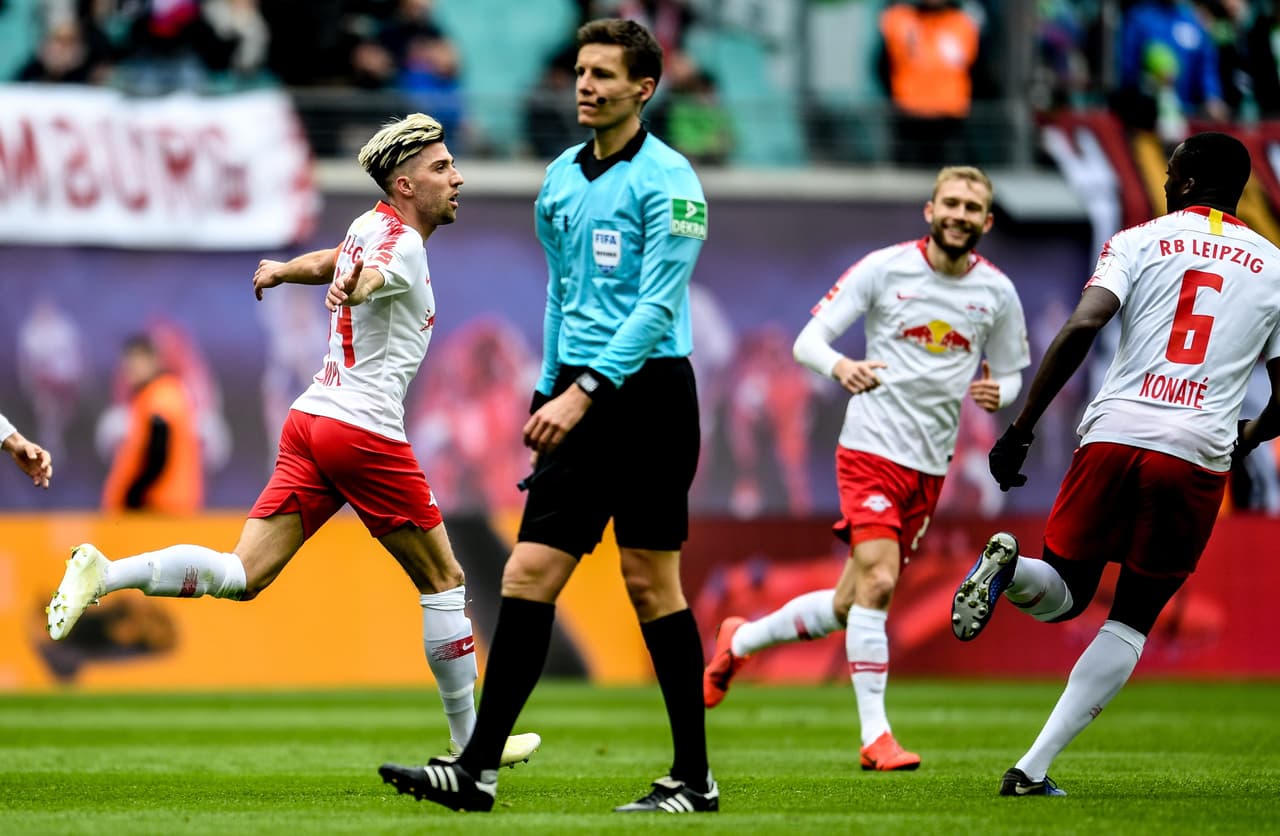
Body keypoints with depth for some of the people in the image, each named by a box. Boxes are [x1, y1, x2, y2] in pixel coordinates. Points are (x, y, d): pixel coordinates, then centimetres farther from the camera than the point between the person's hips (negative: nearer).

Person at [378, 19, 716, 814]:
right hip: (577, 396, 6)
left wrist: (585, 391, -22)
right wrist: (550, 391, 19)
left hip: (647, 392, -6)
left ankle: (694, 778, 7)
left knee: (651, 583, -3)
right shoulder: (561, 179, 14)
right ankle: (478, 768, -4)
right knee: (529, 574, -2)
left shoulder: (666, 180, -8)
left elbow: (657, 307, -15)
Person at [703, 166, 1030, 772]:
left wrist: (996, 392, -10)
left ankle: (739, 641, 33)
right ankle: (875, 736, -15)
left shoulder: (997, 292, 4)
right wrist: (840, 366, -29)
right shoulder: (885, 268, -5)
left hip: (932, 464, 4)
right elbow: (808, 340, -6)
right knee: (877, 581, -20)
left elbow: (1010, 375, 15)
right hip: (873, 446, -4)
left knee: (849, 606, 8)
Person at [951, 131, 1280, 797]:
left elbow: (1082, 328, -8)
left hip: (1114, 436, -1)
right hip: (1199, 455, 1)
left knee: (1062, 596, 17)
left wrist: (1020, 429, -6)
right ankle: (1034, 767, 0)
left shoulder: (1139, 241, 8)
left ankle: (1009, 567, -20)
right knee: (1131, 622, 12)